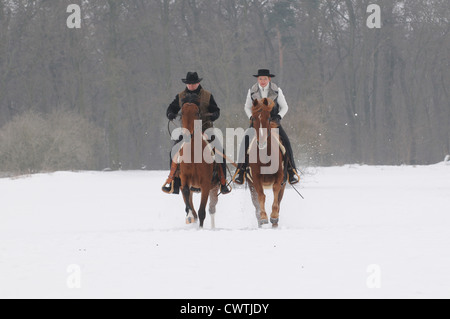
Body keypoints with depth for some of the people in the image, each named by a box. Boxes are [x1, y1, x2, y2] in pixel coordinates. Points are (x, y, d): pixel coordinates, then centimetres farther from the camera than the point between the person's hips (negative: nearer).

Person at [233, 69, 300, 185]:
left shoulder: (276, 90, -1)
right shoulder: (252, 91, 2)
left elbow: (284, 107, 7)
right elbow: (247, 107, 14)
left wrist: (279, 116, -11)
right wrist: (251, 117, -5)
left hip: (274, 121, -1)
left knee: (286, 141, -22)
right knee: (245, 141, -23)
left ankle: (291, 171, -12)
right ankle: (241, 169, -15)